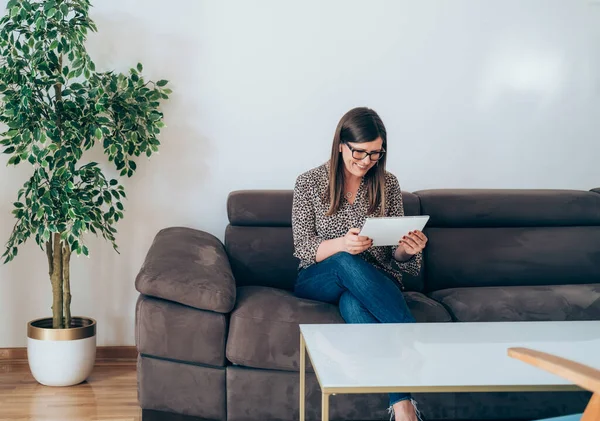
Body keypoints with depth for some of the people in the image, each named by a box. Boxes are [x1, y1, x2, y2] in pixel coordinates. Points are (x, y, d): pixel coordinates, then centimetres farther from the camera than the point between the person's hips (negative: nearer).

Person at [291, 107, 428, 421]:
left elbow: (395, 256, 4)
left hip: (375, 283, 0)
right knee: (347, 263, -37)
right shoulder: (309, 183, -3)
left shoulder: (387, 184, 2)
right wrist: (340, 245, -29)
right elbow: (302, 248, -8)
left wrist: (406, 250, -22)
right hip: (317, 282, 0)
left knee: (352, 301, -39)